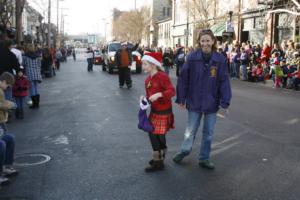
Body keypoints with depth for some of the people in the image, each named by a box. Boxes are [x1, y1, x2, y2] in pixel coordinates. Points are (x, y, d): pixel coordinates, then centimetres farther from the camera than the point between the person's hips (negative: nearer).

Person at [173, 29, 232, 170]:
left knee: (208, 133, 14)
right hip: (194, 102, -1)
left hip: (211, 103, 1)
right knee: (190, 131, 12)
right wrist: (181, 99, -5)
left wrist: (225, 102, -10)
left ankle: (204, 158, 31)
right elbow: (183, 79, -6)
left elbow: (224, 82, -7)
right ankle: (184, 151, 39)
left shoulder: (220, 60, -8)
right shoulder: (192, 58, -10)